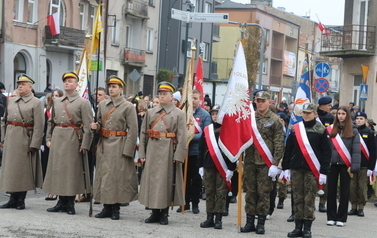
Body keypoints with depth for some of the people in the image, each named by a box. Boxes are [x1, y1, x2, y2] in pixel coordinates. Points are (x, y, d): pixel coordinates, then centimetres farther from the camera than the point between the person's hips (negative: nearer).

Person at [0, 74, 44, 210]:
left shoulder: (36, 103, -3)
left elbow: (39, 126, -10)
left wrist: (34, 144, -16)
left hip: (25, 140, -5)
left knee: (23, 170, 0)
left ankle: (21, 201, 8)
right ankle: (13, 200, 14)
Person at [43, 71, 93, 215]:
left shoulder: (83, 103, -2)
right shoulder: (56, 102, 15)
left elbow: (88, 126, -7)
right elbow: (51, 121, 20)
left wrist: (85, 145, -14)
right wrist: (48, 138, 11)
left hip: (73, 139, -5)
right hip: (57, 139, 5)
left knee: (72, 171, -2)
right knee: (58, 170, 6)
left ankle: (70, 204, 6)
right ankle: (62, 202, 15)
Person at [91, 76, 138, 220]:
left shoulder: (128, 107, -5)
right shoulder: (102, 105, 11)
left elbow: (133, 130, -9)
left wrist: (127, 150, -15)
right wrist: (96, 126, -1)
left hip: (119, 146, -5)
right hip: (104, 144, 5)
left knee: (117, 175, -3)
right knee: (103, 174, 6)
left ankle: (115, 209, 7)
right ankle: (107, 208, 15)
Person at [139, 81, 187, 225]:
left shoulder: (179, 114, 1)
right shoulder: (150, 112, 11)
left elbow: (182, 137, -5)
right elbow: (143, 134, 9)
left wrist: (178, 155, -13)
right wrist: (142, 153, 3)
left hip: (169, 152, -3)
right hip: (152, 151, 3)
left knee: (166, 180, 1)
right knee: (151, 179, 4)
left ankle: (164, 213, 11)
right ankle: (155, 213, 13)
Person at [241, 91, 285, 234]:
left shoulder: (274, 120, -3)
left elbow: (279, 144, -6)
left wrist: (275, 164, -12)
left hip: (266, 163, -4)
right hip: (250, 162, 4)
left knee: (263, 193, 1)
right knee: (250, 192, 7)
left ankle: (261, 223, 8)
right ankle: (250, 222, 14)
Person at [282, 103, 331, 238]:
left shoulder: (321, 130, 0)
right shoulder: (296, 128, 8)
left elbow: (326, 152, -2)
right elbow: (288, 149, 10)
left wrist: (324, 172, -7)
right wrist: (286, 168, 6)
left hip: (312, 170, -3)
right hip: (296, 168, 3)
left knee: (309, 199, 0)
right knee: (298, 198, 6)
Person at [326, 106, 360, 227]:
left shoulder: (353, 132, 1)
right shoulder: (331, 130, 5)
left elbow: (356, 150, -3)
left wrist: (354, 166, -12)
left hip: (345, 165, -2)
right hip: (332, 164, 2)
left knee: (344, 192, 5)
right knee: (331, 191, 6)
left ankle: (341, 218, 12)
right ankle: (331, 217, 15)